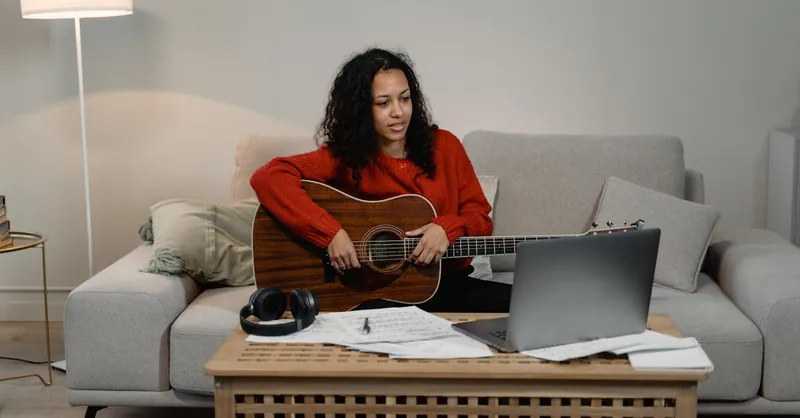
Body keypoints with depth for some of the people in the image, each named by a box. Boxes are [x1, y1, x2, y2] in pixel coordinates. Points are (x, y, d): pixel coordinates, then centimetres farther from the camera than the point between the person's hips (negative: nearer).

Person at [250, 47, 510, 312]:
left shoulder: (444, 146, 5)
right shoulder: (343, 157, -4)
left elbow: (480, 217, 8)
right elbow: (267, 177, -18)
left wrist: (448, 228, -15)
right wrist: (331, 234, -25)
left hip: (448, 284, 4)